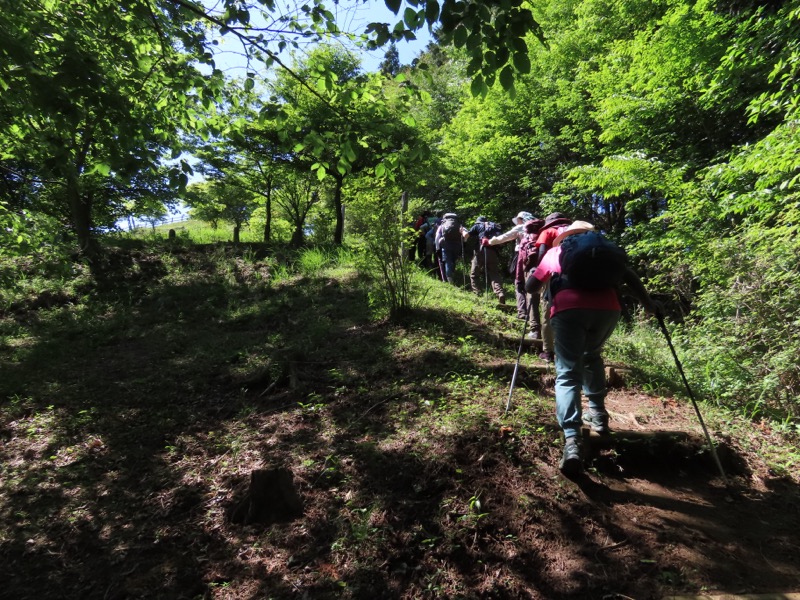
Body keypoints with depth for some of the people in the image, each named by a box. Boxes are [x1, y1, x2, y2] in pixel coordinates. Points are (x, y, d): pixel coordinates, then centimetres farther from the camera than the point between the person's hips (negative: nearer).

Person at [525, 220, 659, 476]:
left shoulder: (554, 252, 26)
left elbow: (531, 287, 20)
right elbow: (628, 276, 19)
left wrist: (534, 274, 42)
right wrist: (649, 304, 30)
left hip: (568, 308, -2)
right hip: (607, 307, 3)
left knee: (568, 374, -4)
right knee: (592, 357, 30)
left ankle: (572, 442, -21)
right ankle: (598, 414, 33)